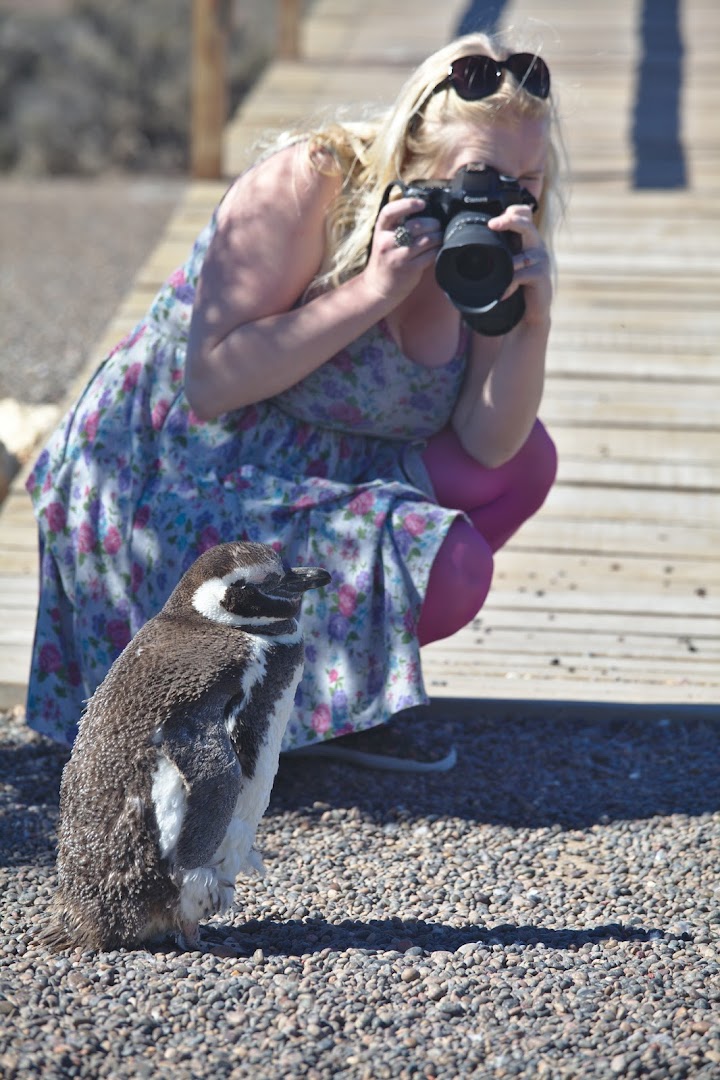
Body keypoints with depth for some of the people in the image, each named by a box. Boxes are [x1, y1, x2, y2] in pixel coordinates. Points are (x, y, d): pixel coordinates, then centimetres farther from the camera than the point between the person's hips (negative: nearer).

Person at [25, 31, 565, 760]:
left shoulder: (482, 243, -2)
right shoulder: (305, 184, -21)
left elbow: (488, 445, -9)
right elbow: (210, 382, -28)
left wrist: (533, 321, -25)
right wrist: (371, 292, -30)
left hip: (314, 468, 8)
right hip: (175, 487, -8)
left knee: (524, 463, 1)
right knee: (449, 571, -21)